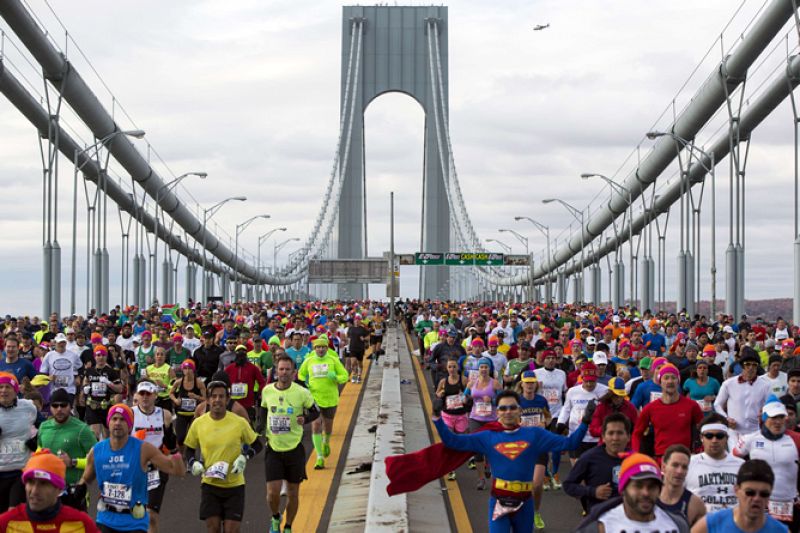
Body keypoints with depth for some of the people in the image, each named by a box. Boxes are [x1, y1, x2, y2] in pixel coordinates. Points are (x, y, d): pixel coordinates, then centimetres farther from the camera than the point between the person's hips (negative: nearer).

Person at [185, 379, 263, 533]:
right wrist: (193, 463, -9)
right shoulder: (198, 424, -4)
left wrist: (244, 457, -13)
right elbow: (190, 449, 10)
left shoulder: (239, 422, -8)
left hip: (234, 484, -1)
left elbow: (257, 445, 4)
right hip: (209, 484, 1)